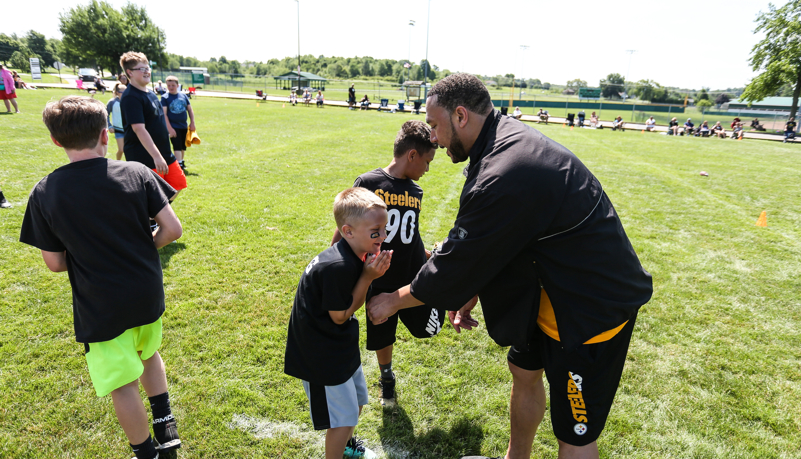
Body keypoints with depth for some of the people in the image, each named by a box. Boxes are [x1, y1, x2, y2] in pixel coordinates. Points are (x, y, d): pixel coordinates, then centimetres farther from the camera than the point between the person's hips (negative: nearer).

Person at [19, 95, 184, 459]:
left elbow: (54, 262, -5)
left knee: (122, 385, 12)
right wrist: (143, 249, 7)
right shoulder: (136, 173, -9)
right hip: (147, 294, 3)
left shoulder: (44, 193, -10)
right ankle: (166, 426, 34)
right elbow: (172, 229, -10)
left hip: (100, 306, -3)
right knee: (148, 353, 30)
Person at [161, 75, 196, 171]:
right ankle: (179, 164, -12)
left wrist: (192, 122, 5)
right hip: (173, 127, -5)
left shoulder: (183, 96, 5)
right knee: (177, 146, -12)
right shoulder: (165, 97, -6)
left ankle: (181, 162, 34)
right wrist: (169, 128, -17)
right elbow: (164, 114, -10)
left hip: (184, 126, 5)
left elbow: (190, 109, 13)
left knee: (183, 146, 15)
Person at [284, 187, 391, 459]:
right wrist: (367, 277, -23)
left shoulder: (356, 256, -3)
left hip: (341, 345, 10)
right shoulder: (337, 266, -32)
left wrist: (372, 274, -15)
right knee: (343, 418, 3)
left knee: (357, 400, 27)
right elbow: (340, 315, -22)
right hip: (321, 353, -10)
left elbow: (353, 303, 0)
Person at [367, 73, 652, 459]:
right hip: (549, 290, 10)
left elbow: (457, 263, -21)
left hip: (594, 307, -10)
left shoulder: (505, 176, -31)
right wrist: (470, 295, 8)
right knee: (525, 373, 25)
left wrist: (393, 301, -7)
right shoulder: (509, 138, 2)